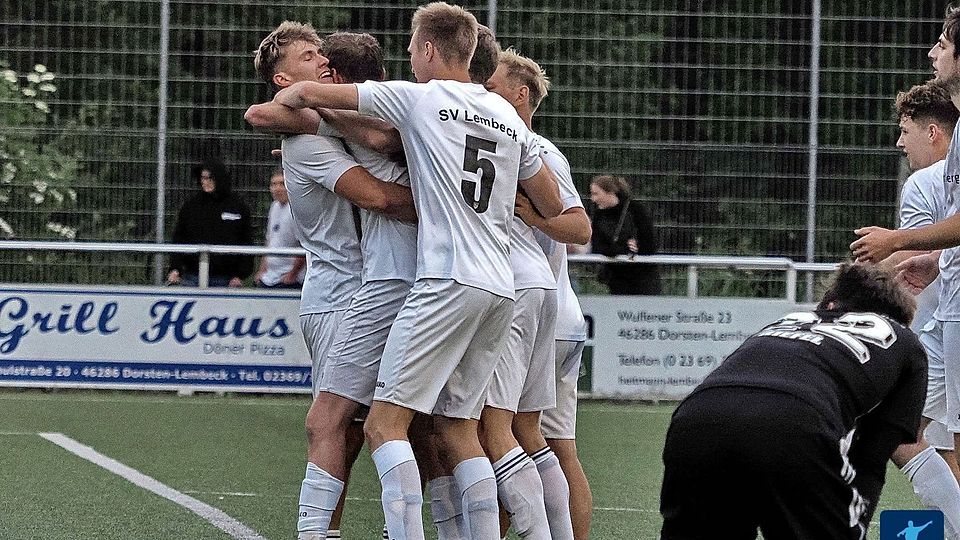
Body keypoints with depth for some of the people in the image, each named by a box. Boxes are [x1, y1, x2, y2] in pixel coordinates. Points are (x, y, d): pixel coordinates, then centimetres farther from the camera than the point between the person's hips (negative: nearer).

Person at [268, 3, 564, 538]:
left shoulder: (419, 97, 1)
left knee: (385, 423, -8)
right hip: (502, 288, 7)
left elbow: (308, 92, 2)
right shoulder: (509, 117, 18)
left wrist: (276, 102, 24)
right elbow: (555, 208, 26)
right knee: (458, 428, 11)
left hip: (448, 282, -7)